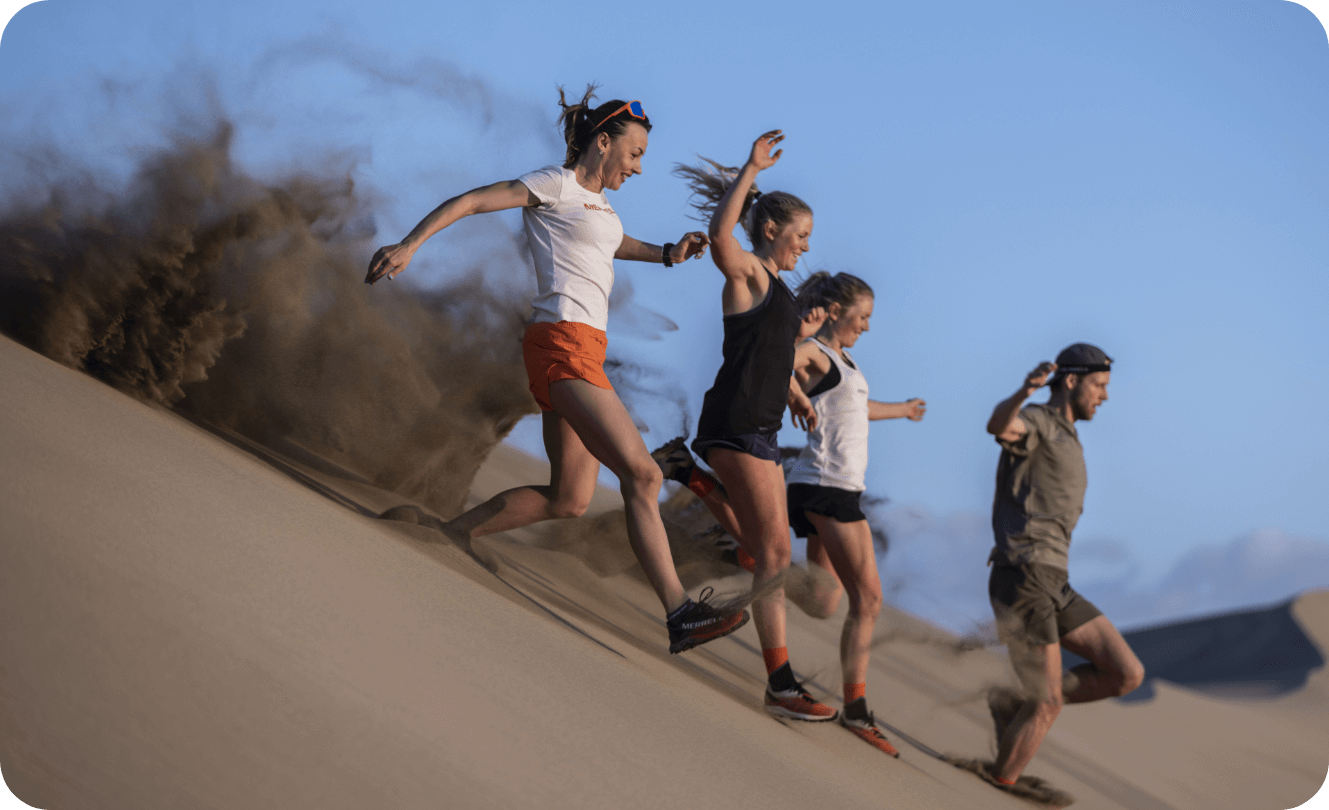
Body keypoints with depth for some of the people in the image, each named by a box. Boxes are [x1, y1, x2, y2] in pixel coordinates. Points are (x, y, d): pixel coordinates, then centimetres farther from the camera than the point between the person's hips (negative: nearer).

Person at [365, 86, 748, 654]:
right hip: (563, 340, -10)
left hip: (583, 349, 10)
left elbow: (614, 244, 45)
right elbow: (468, 201, -5)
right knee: (640, 474, -17)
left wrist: (668, 254, 27)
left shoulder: (597, 202, 24)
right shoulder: (556, 184, -2)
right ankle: (680, 613, -19)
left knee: (569, 499, 8)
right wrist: (409, 245, -16)